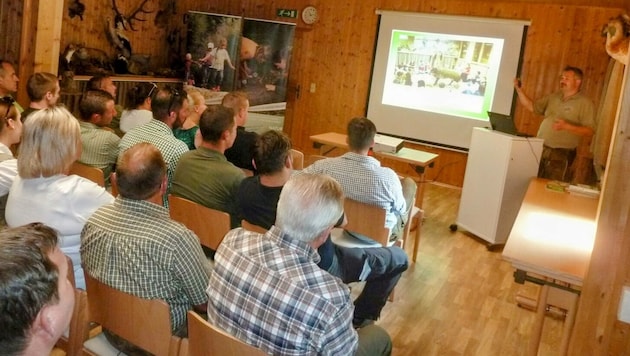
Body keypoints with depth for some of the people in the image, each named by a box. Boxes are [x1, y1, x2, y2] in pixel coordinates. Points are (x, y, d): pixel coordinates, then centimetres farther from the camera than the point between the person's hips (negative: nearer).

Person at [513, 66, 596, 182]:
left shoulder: (585, 103, -4)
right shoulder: (554, 96, 14)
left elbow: (589, 131, -11)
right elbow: (532, 106, 13)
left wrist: (567, 126, -24)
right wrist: (519, 90, 2)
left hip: (561, 154, -5)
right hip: (540, 150, 5)